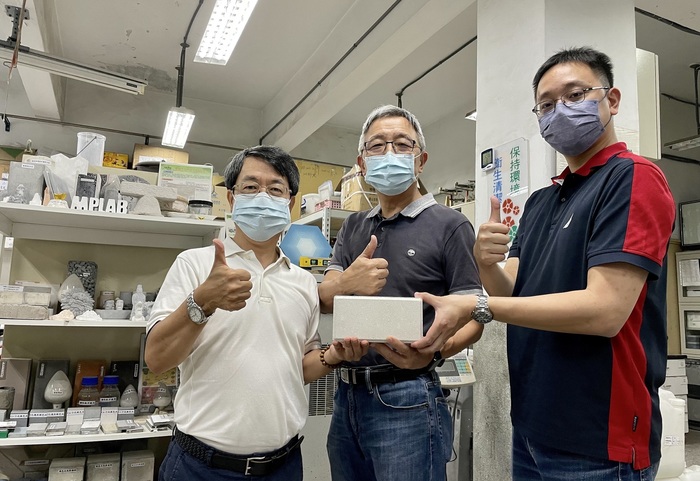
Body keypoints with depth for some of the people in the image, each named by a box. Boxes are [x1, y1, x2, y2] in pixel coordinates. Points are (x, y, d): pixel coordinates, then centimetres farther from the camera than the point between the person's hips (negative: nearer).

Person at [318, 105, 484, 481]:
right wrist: (346, 283, -21)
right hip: (348, 394, 6)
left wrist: (432, 352, -29)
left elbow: (472, 319, -9)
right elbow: (324, 301, 2)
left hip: (407, 399, -5)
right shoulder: (353, 228, 11)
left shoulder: (449, 225, -6)